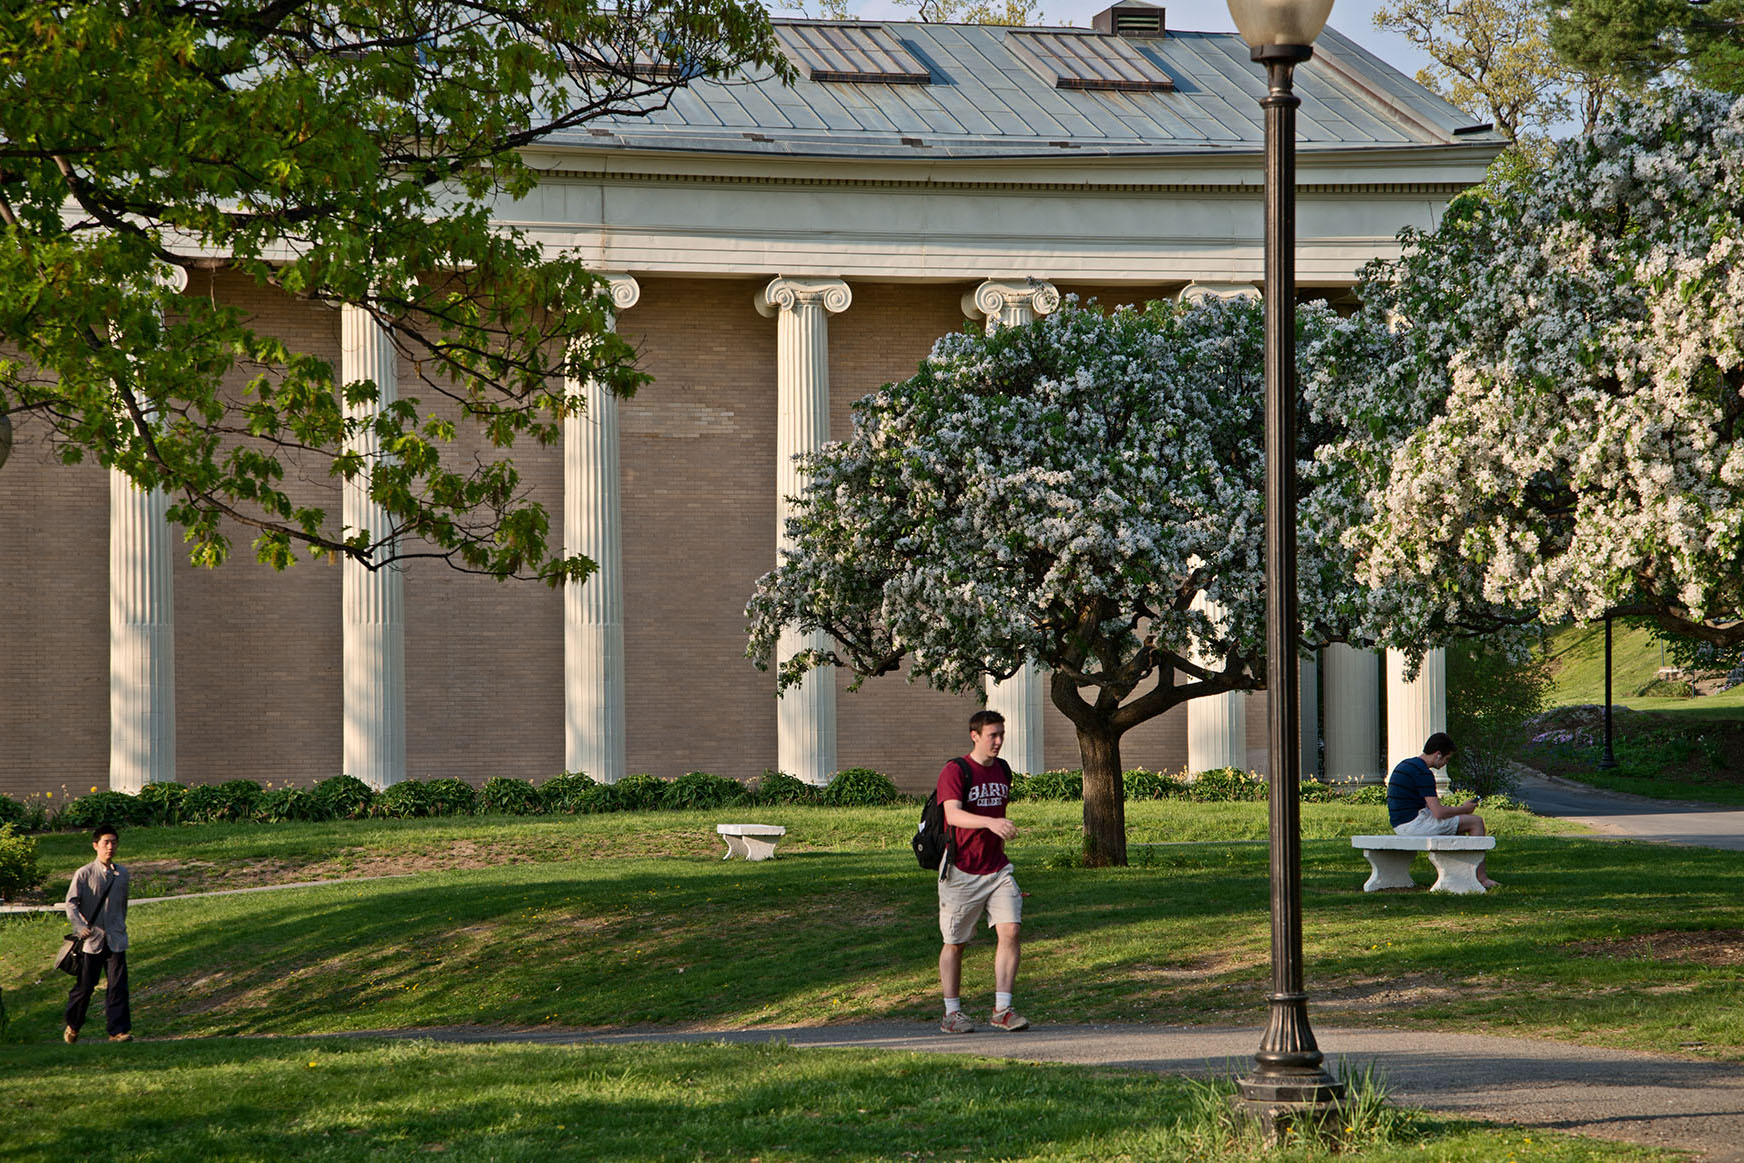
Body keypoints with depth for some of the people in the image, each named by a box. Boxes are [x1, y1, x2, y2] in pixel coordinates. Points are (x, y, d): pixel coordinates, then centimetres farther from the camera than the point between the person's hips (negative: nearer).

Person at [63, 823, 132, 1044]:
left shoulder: (122, 874, 8)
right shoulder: (84, 874, -6)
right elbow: (71, 903, -12)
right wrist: (81, 926, -26)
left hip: (115, 940, 3)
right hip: (91, 940, -3)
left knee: (118, 985, -8)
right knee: (85, 986, 6)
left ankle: (118, 1030, -7)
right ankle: (73, 1025, 27)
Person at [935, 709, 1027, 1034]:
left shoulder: (1002, 770, 11)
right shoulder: (955, 771, -11)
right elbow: (953, 814, -27)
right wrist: (991, 822, -42)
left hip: (996, 869, 5)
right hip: (961, 871, -5)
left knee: (1011, 931, -10)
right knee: (955, 943, 4)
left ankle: (1002, 1009, -5)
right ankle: (952, 1013, 15)